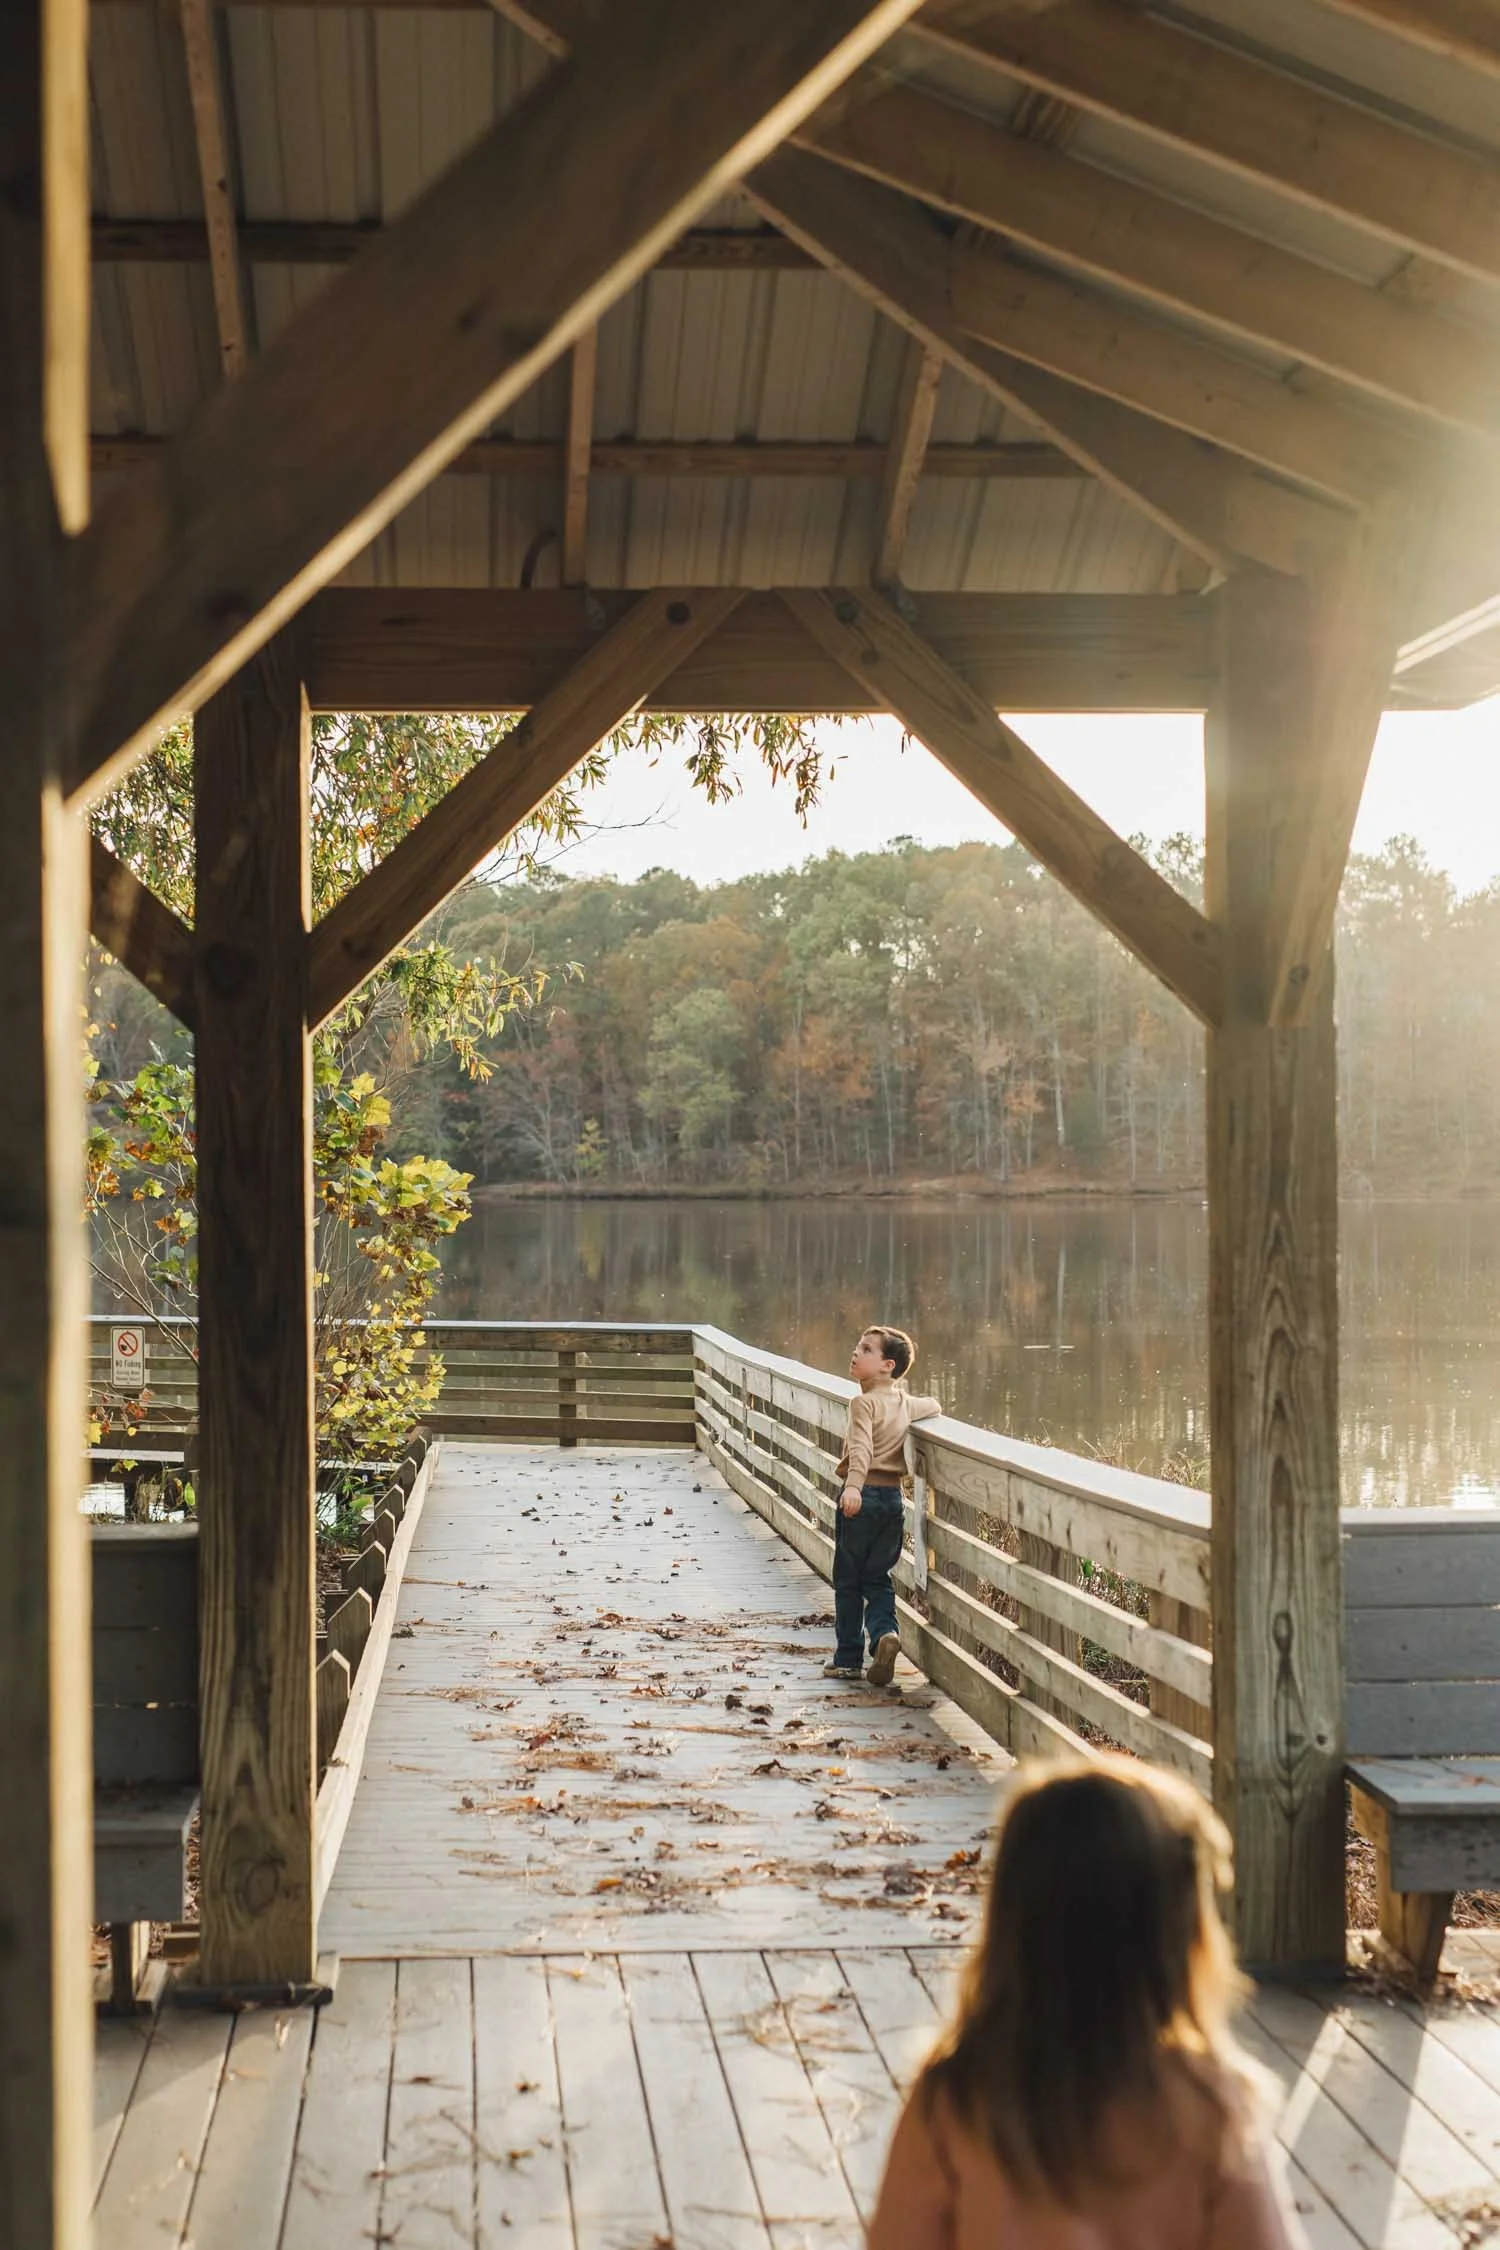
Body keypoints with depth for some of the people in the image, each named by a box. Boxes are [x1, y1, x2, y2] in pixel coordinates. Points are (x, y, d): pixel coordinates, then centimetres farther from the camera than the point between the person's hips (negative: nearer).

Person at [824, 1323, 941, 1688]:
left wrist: (853, 1486, -41)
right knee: (878, 1578, 13)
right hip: (893, 1496, 6)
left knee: (848, 1580, 7)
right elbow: (934, 1407, 30)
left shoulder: (864, 1403, -13)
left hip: (863, 1495, -6)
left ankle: (848, 1658, 13)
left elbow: (861, 1447, -30)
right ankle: (885, 1631, -12)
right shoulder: (905, 1403, 9)